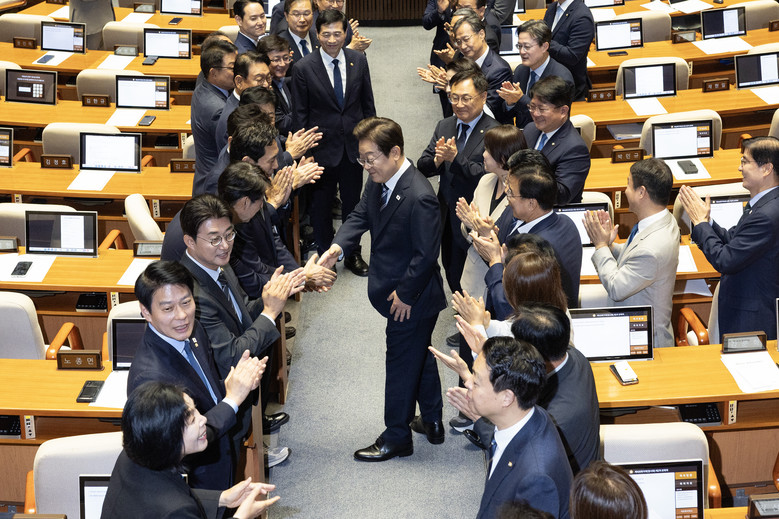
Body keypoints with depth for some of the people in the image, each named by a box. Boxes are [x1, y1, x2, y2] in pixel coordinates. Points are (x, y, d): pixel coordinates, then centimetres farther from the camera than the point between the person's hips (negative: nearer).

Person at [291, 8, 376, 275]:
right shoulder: (304, 68, -12)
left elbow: (367, 103, 6)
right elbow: (300, 114, -7)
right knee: (321, 207, 11)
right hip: (323, 148, -3)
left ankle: (353, 254, 32)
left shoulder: (358, 60, -3)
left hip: (353, 144, 3)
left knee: (352, 203, 16)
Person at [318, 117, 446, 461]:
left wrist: (405, 294, -18)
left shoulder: (419, 197, -30)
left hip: (411, 297, -9)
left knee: (401, 363, 5)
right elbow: (360, 216, 6)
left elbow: (425, 255, -27)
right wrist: (337, 246, -13)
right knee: (421, 356, 24)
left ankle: (396, 438, 21)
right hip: (396, 289, 9)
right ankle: (432, 422, 41)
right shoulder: (378, 182, -3)